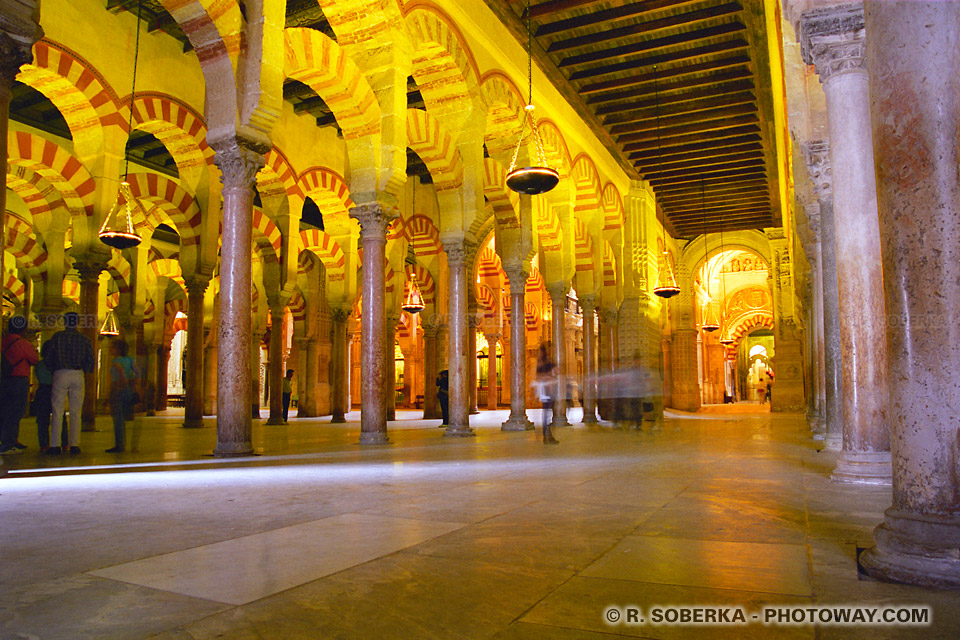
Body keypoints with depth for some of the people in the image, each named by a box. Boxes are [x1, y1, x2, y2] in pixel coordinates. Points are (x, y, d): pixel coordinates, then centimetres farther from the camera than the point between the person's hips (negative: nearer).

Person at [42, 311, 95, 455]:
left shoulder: (57, 336, 3)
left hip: (60, 374, -1)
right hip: (77, 375, 1)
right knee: (75, 412, 4)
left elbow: (47, 358, 3)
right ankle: (74, 445, 3)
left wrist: (53, 370, 18)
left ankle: (55, 445, -1)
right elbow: (91, 361, 1)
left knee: (57, 411, 2)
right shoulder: (84, 339, 5)